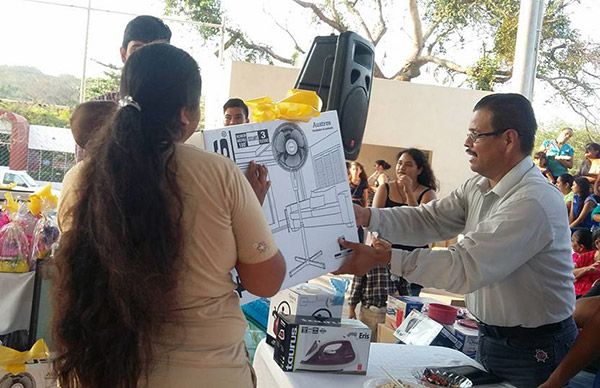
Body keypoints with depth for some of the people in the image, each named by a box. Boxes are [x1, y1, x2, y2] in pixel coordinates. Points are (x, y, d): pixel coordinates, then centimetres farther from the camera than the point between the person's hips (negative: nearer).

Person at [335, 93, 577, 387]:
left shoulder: (533, 202, -27)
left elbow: (465, 268, -31)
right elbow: (428, 220, -2)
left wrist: (383, 258, -31)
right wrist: (367, 216, -17)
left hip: (532, 351, -7)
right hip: (490, 338, 7)